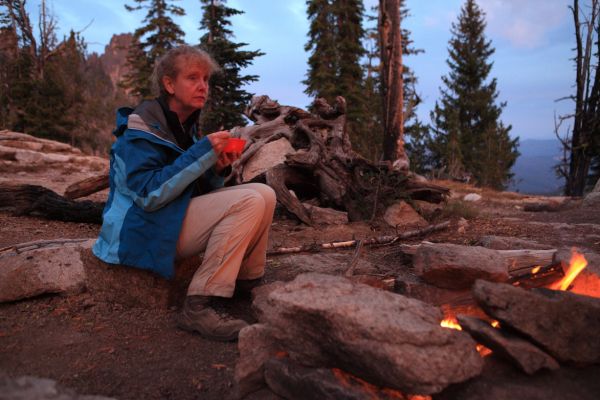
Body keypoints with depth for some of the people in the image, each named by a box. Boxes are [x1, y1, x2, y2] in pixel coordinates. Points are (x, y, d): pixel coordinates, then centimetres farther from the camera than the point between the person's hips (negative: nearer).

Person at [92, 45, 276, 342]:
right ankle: (197, 307, -24)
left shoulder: (186, 126, 11)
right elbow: (148, 195, -24)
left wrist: (218, 168, -7)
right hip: (144, 231, -8)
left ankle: (247, 281, 8)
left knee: (264, 194, -5)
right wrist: (202, 154, -26)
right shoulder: (143, 126, -14)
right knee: (248, 202, -25)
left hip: (178, 218, 8)